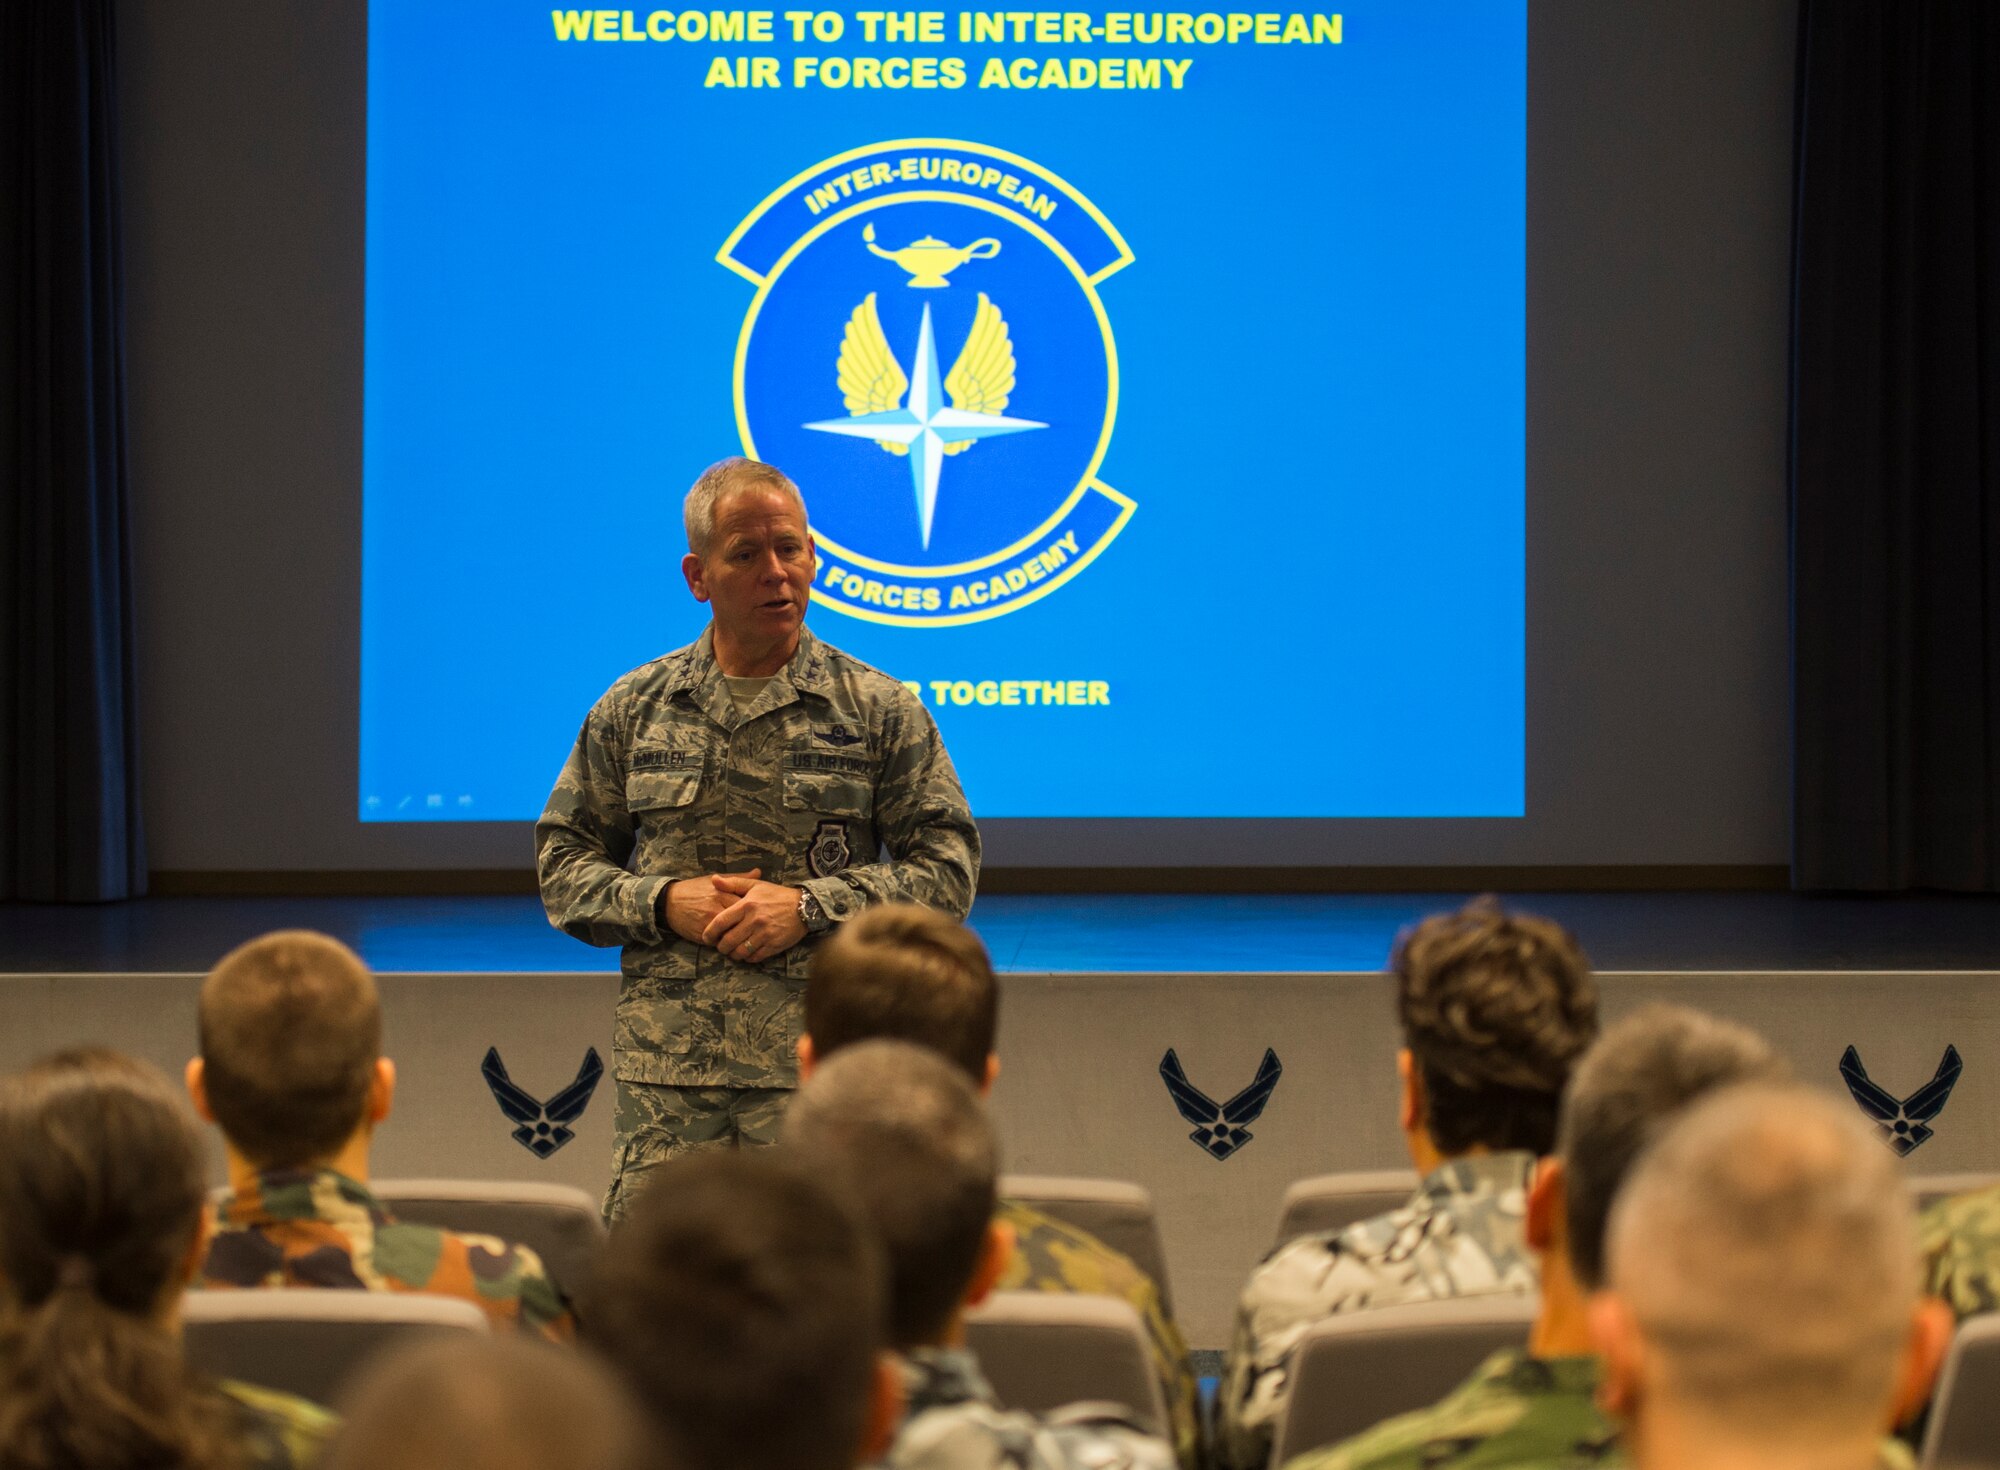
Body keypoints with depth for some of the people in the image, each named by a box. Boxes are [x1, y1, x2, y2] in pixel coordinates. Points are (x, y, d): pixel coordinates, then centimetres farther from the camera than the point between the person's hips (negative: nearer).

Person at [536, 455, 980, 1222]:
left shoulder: (881, 711, 6)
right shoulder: (632, 710, 12)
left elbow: (948, 869, 2)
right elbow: (562, 861, 15)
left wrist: (811, 905, -10)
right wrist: (662, 902, -4)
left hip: (820, 1068, -2)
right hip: (666, 1071, 2)